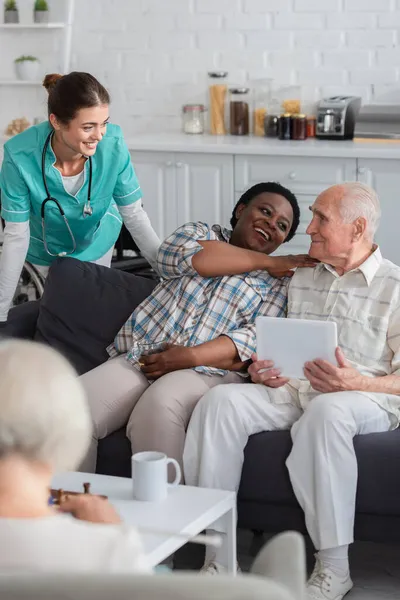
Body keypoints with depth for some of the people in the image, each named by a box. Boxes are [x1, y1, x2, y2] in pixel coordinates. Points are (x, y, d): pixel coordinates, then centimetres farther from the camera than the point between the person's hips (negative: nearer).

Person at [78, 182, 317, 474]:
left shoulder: (279, 283, 14)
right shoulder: (199, 232, 21)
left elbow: (256, 340, -2)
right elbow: (184, 256, -4)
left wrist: (190, 356, -17)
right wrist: (267, 262, 1)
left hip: (207, 370, -2)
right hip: (141, 358, 2)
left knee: (158, 405, -36)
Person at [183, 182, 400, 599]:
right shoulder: (301, 278, 22)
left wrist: (355, 382, -22)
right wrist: (263, 373, 3)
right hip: (294, 389, 5)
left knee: (327, 410, -41)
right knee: (221, 400, -24)